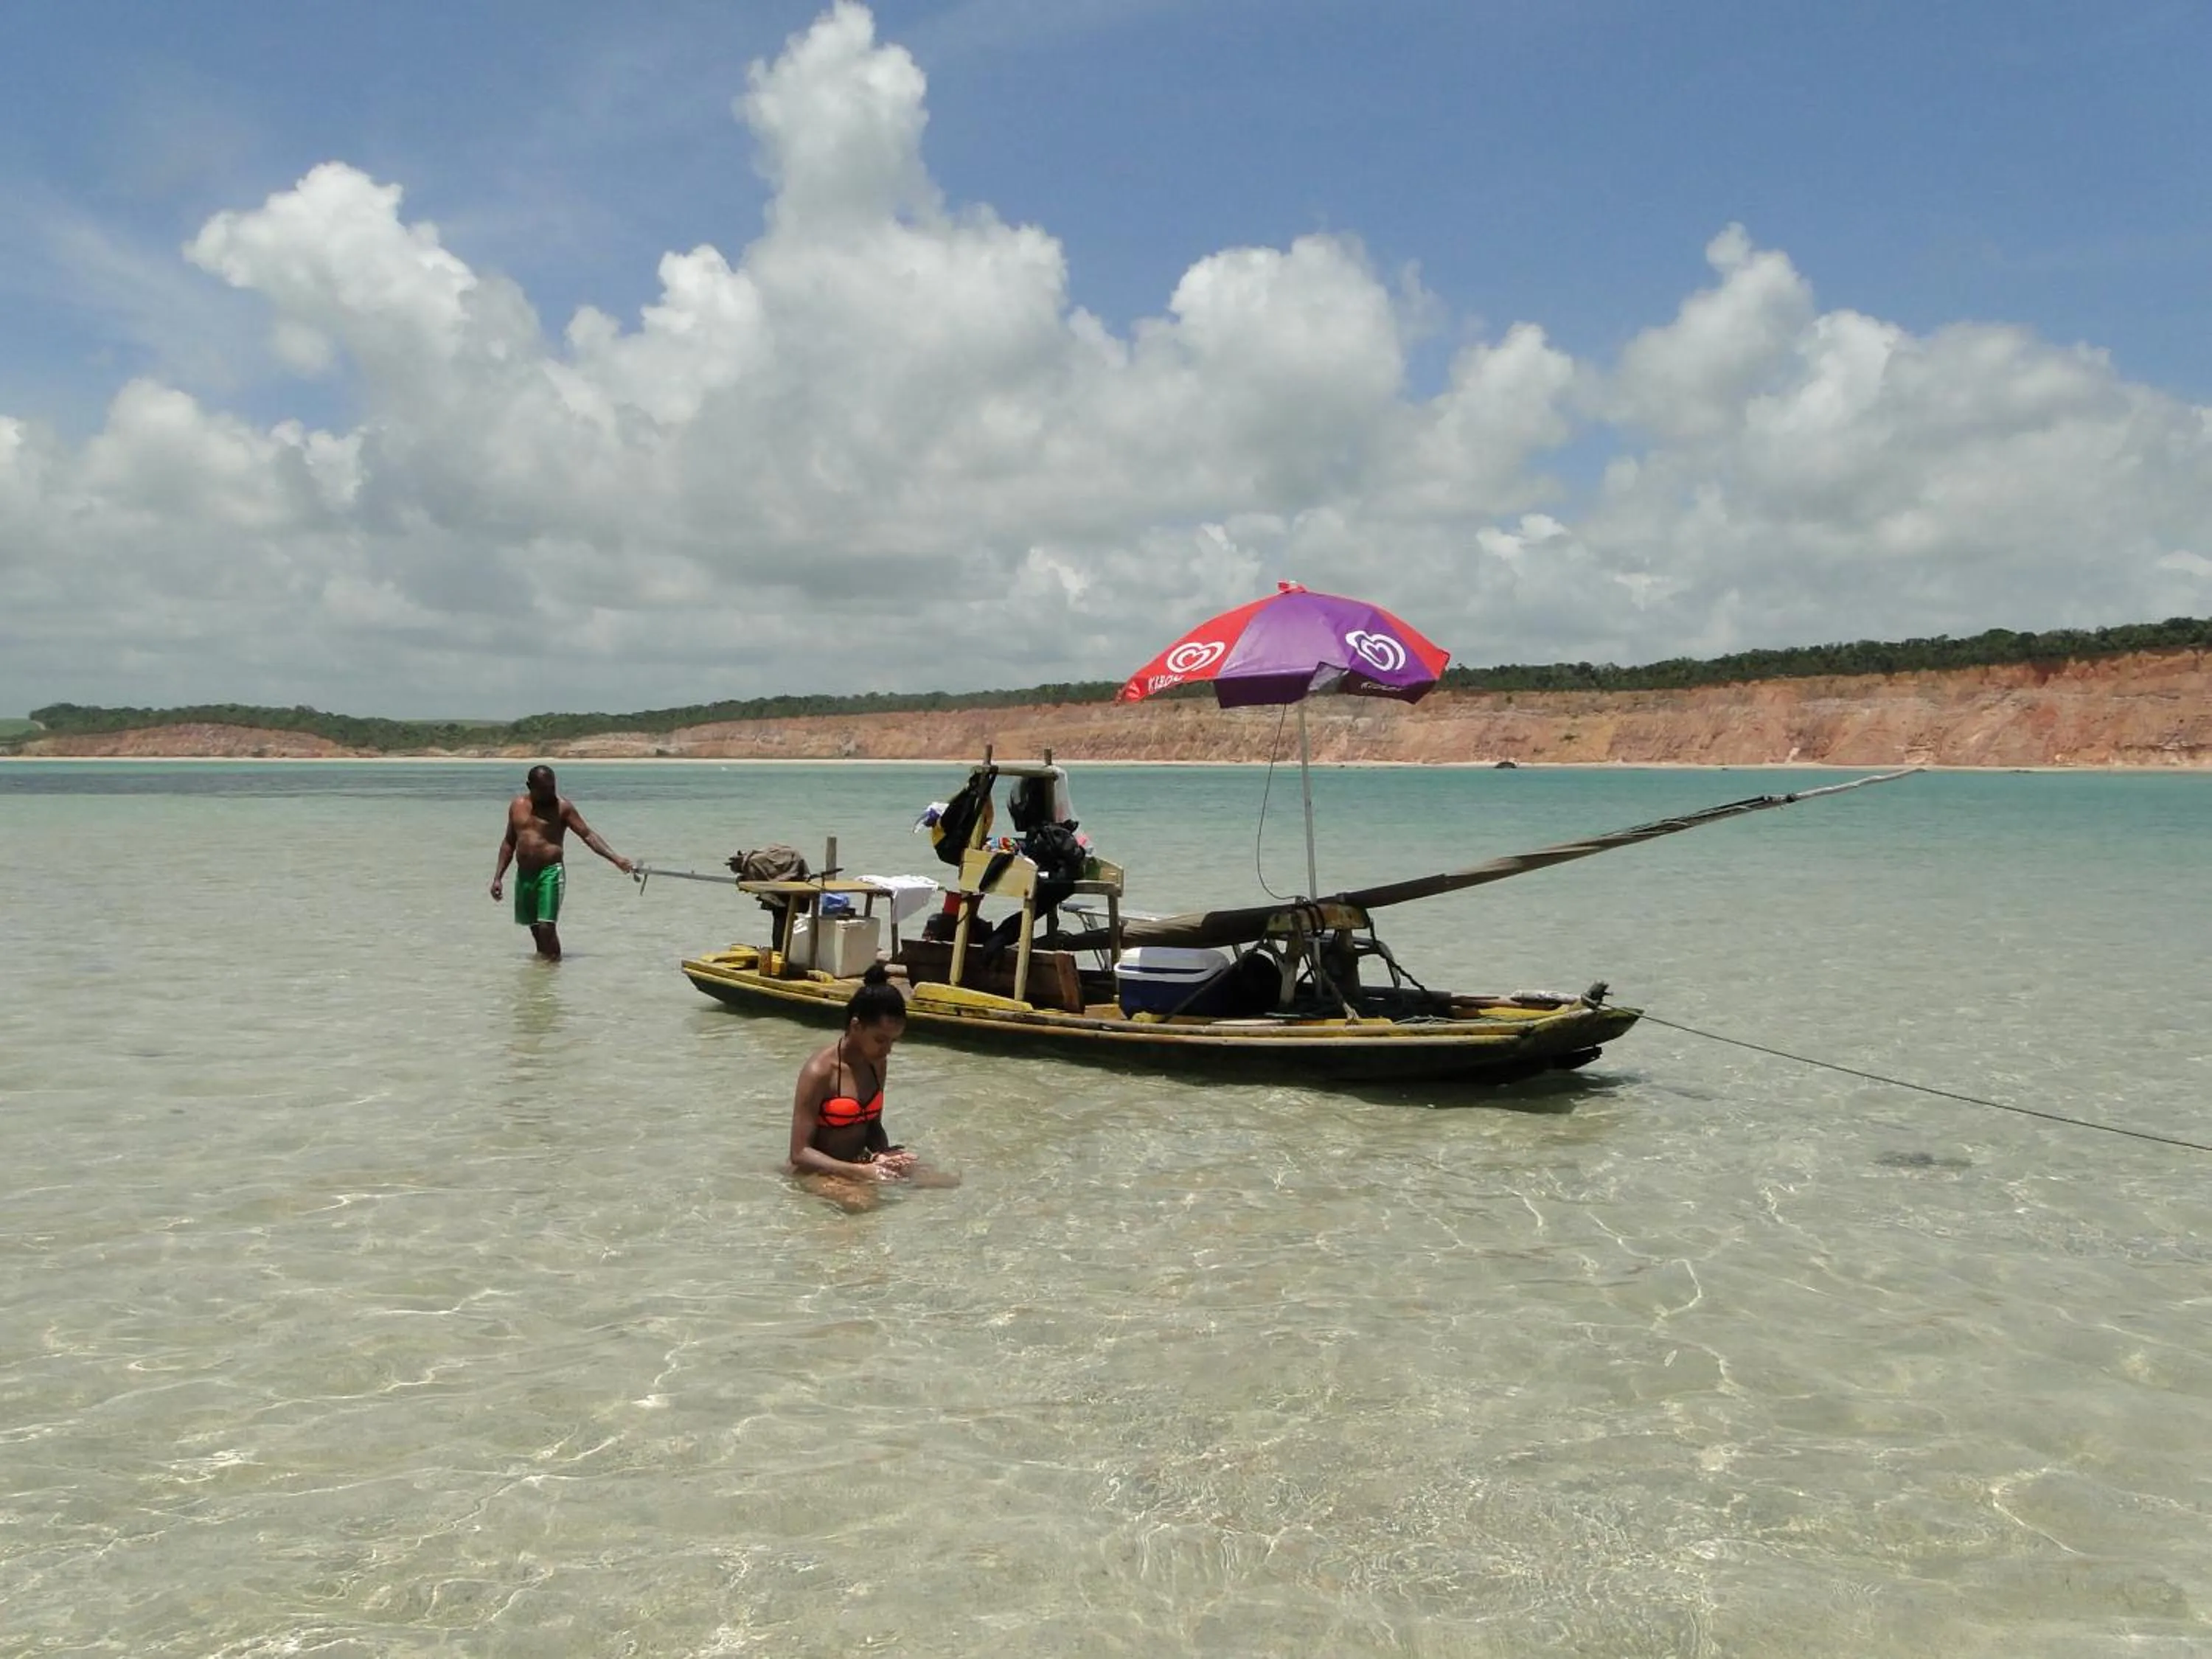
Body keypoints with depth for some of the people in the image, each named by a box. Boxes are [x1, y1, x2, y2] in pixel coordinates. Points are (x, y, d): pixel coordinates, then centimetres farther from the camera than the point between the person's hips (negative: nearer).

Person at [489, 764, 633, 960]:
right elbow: (509, 843, 18)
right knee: (535, 928, 11)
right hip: (524, 874, 5)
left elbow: (588, 835, -7)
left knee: (546, 927, -14)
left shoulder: (562, 807, -4)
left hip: (551, 873, -5)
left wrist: (616, 858, -18)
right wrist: (498, 877, 15)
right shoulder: (517, 806, 10)